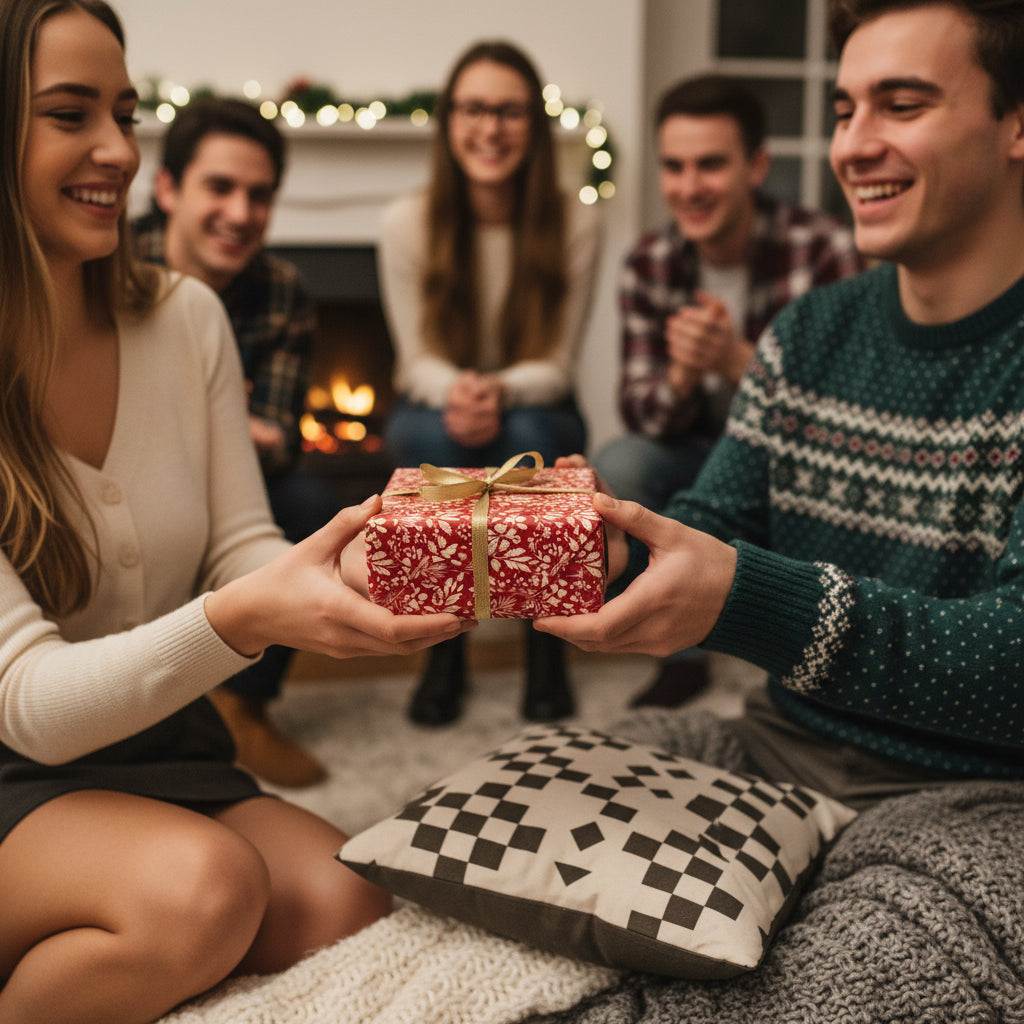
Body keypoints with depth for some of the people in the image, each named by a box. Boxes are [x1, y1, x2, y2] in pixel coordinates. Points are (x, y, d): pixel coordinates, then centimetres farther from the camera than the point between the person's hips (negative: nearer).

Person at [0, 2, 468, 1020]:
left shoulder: (184, 317, 1)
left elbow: (241, 554, -1)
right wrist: (242, 616, -36)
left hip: (165, 753, 4)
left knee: (346, 905, -23)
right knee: (202, 883, -33)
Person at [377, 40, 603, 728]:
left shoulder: (574, 225, -12)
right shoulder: (408, 223, -10)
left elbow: (557, 366, -11)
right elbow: (418, 360, -9)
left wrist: (500, 390, -33)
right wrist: (455, 391, -33)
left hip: (537, 412, 0)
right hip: (434, 406, 0)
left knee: (527, 437, -36)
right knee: (435, 436, -35)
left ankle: (548, 649, -17)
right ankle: (445, 651, -17)